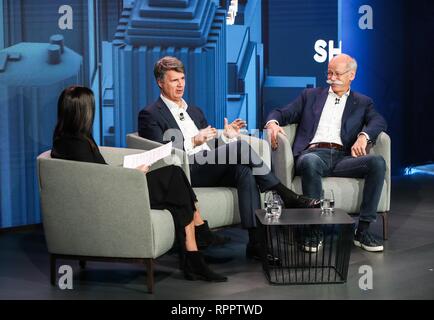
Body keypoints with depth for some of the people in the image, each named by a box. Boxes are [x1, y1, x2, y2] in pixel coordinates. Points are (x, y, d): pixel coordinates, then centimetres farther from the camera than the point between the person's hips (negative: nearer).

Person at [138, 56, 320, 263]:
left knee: (244, 171, -28)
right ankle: (288, 198, -20)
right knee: (241, 146, -26)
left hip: (211, 168, 7)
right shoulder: (150, 115, 5)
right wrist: (193, 141, -21)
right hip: (185, 172, -6)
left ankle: (256, 242, -33)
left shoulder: (195, 112, 29)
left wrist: (226, 137, 6)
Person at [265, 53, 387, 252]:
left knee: (378, 162, -27)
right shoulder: (311, 96, 24)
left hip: (342, 158, 1)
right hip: (313, 154, -1)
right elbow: (282, 113, 17)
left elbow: (379, 122, 3)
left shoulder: (362, 103, 22)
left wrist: (363, 136, -19)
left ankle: (363, 230, -22)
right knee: (310, 162, -38)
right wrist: (273, 123, -8)